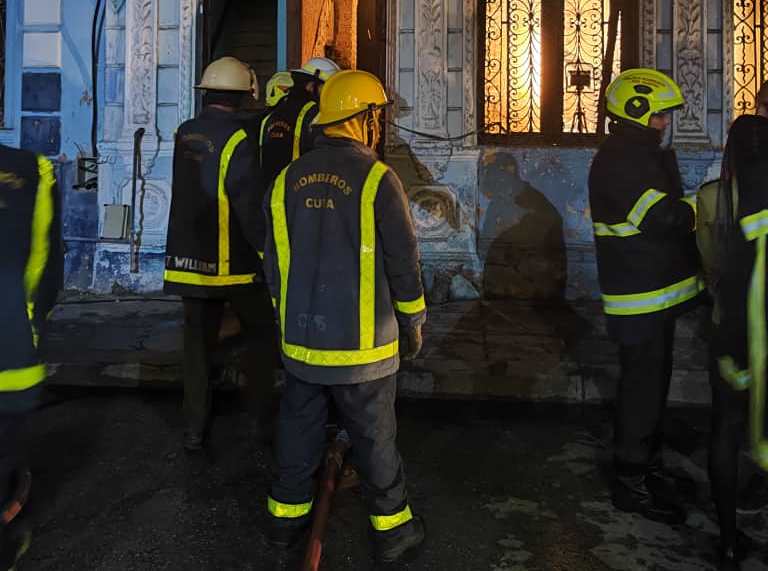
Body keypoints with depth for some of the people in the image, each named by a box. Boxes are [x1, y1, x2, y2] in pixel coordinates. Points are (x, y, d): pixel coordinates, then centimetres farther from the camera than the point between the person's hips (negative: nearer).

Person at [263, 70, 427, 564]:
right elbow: (404, 263, -9)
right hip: (361, 342, -4)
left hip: (301, 338, 5)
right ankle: (392, 527, 26)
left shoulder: (287, 180, 2)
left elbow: (275, 262, 9)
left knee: (300, 427, 19)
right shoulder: (377, 179, -13)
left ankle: (288, 513, 35)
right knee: (374, 437, 10)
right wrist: (413, 324, 5)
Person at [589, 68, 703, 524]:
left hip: (658, 292, 10)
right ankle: (631, 484, 13)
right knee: (643, 389, -1)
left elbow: (667, 218, 16)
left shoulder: (645, 154, 17)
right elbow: (664, 216, -25)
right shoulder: (619, 160, -17)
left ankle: (649, 466, 36)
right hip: (639, 300, -10)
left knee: (651, 383, 19)